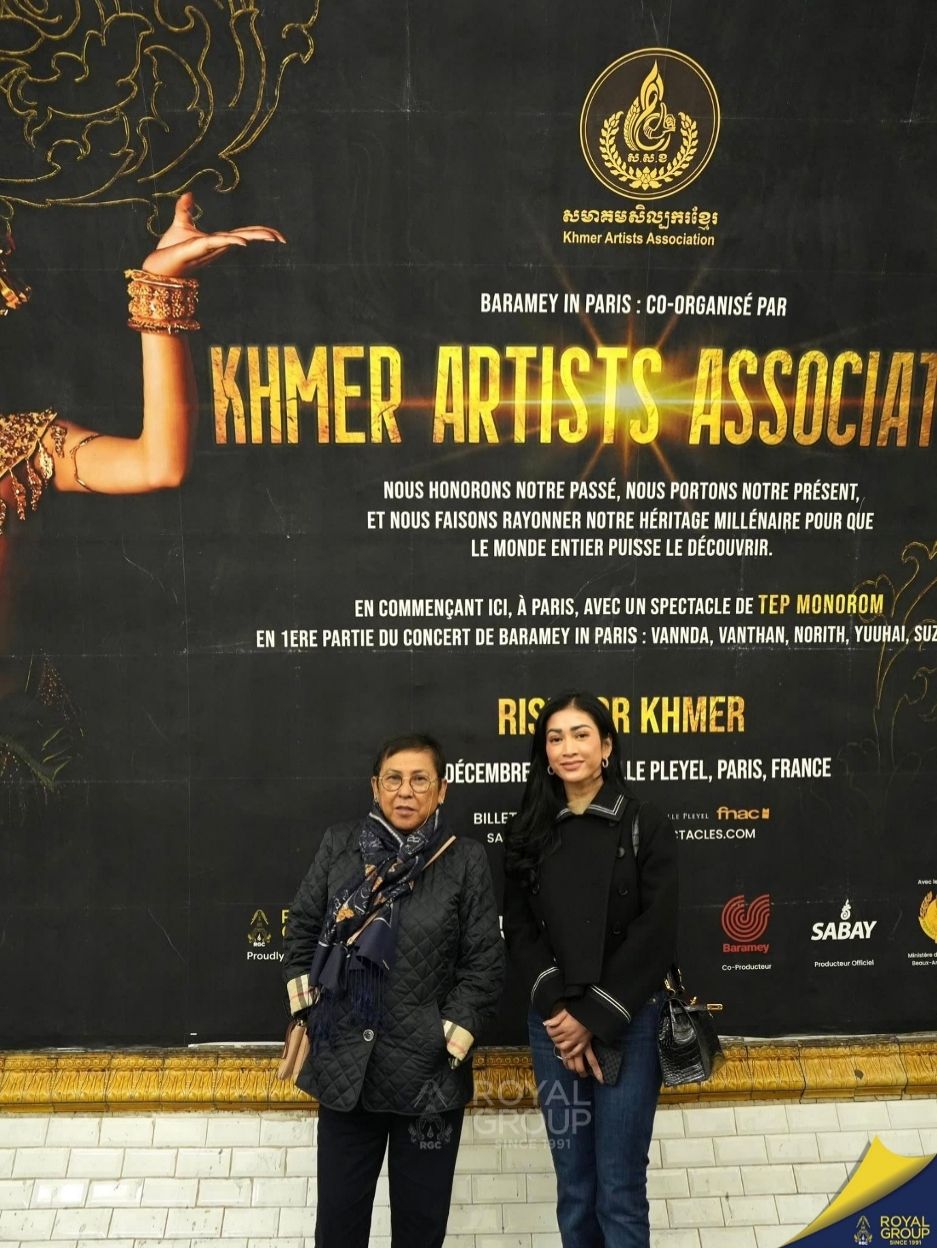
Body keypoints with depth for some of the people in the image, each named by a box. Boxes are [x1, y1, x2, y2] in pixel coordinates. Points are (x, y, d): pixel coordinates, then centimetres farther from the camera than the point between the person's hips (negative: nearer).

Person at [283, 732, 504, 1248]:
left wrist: (455, 1034, -10)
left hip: (429, 1068, -1)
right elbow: (302, 926, 7)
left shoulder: (465, 860, -6)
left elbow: (484, 961, -4)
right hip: (344, 1062, 1)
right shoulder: (339, 844, -1)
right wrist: (306, 1007, 2)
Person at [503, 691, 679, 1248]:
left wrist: (595, 1018, -11)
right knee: (574, 1184, 12)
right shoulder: (529, 831, 5)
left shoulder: (647, 827, -3)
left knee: (620, 1187, 2)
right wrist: (558, 1009, -11)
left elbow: (656, 935, -8)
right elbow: (519, 930, 2)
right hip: (554, 1025, 3)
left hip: (628, 1024, -3)